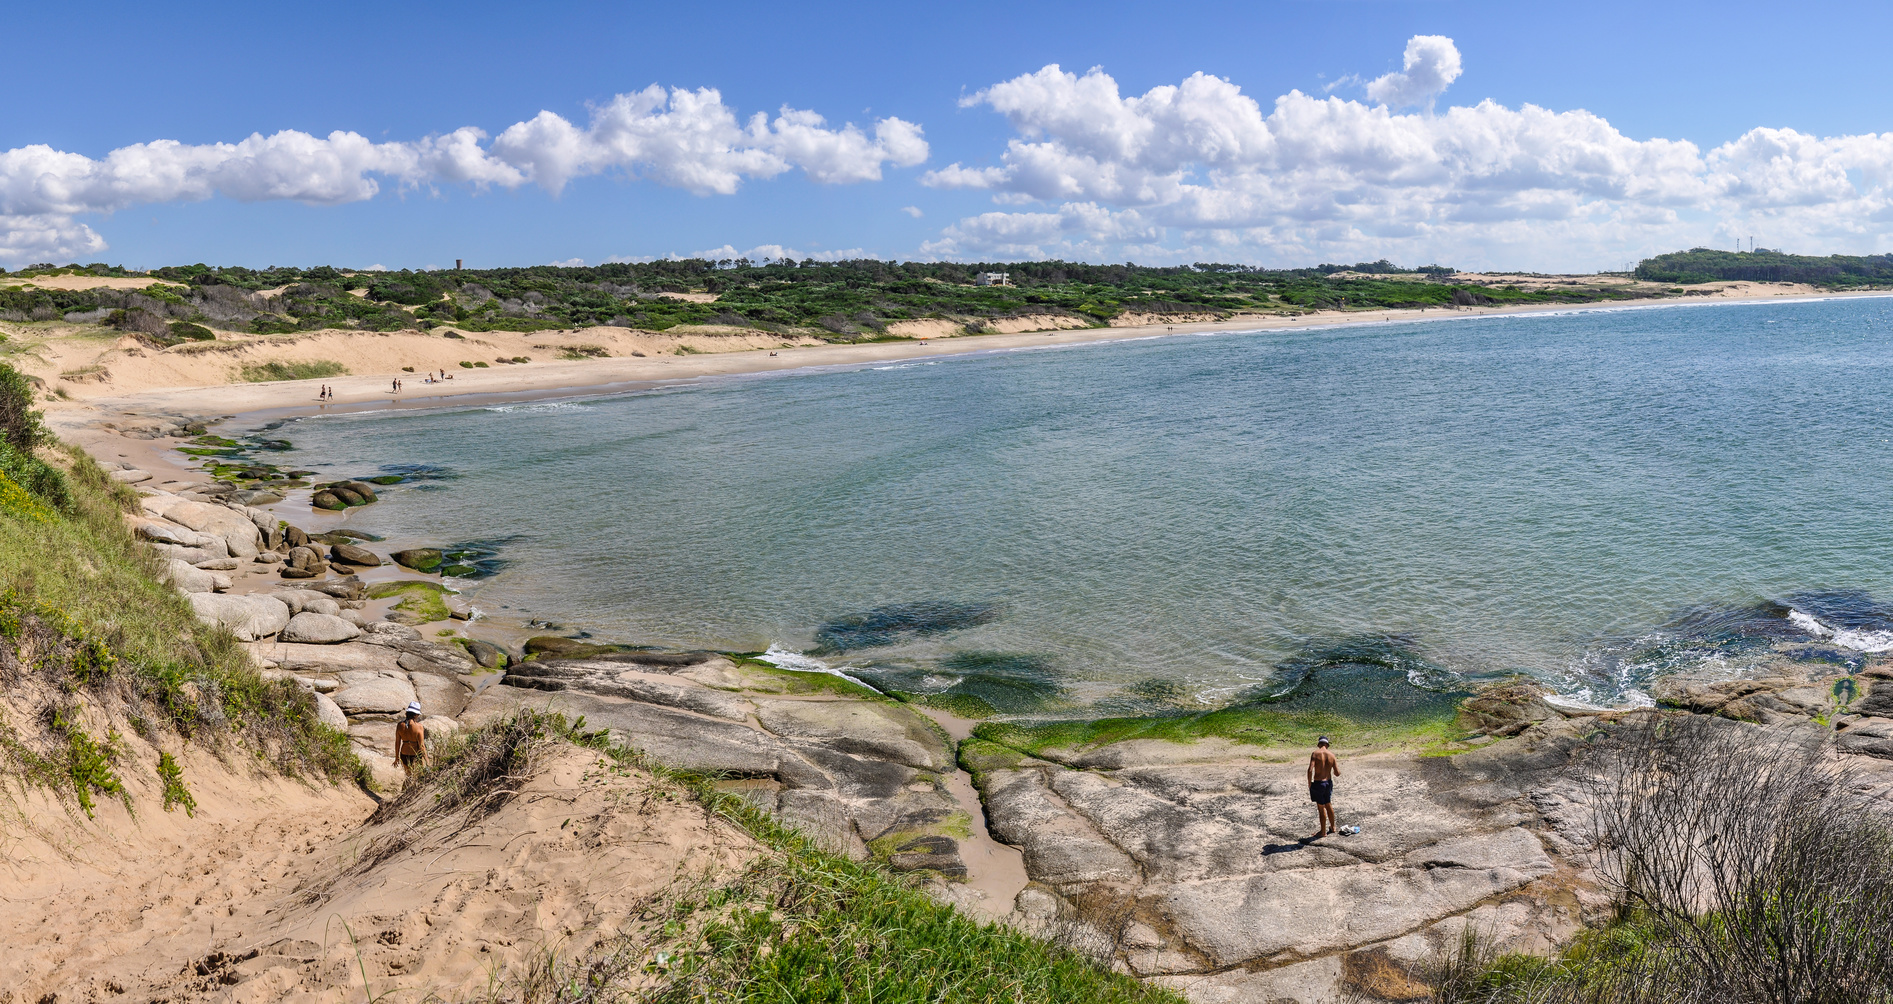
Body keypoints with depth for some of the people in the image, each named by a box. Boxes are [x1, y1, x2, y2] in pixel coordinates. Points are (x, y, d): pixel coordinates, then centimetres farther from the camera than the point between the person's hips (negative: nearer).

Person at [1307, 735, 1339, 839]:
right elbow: (1337, 773, -1)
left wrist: (1309, 784, -9)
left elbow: (1310, 770, -22)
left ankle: (1323, 831, 20)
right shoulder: (1331, 755, -2)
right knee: (1328, 805, 25)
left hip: (1318, 784, -5)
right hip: (1328, 783, 5)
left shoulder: (1315, 754, -13)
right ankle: (1332, 827, 40)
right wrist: (1337, 767, 21)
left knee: (1321, 807, 7)